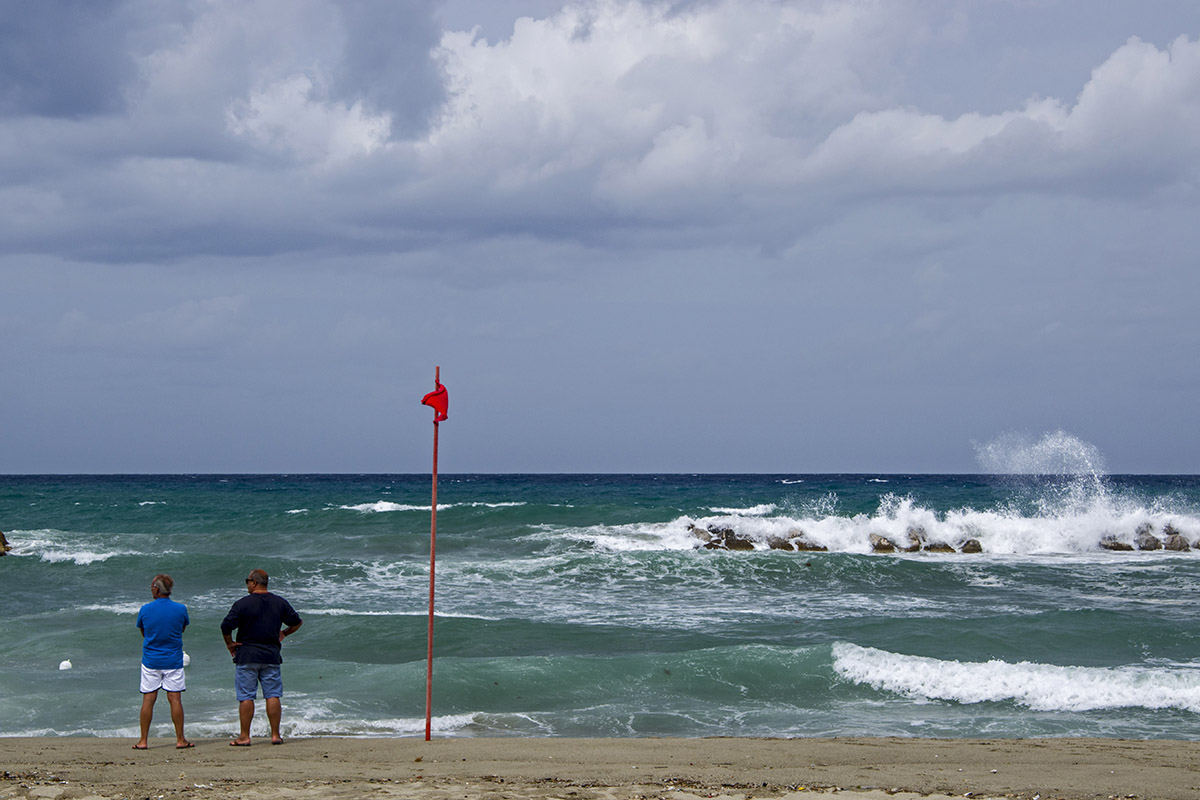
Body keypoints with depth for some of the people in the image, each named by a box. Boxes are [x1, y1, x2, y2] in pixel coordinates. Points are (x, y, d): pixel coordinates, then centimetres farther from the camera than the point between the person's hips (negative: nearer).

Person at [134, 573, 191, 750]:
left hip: (150, 661, 0)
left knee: (148, 700, 4)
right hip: (173, 661, 0)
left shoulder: (144, 610, -4)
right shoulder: (180, 609, -5)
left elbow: (143, 632, 10)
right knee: (175, 699, 2)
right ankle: (180, 740, 3)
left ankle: (143, 740, 5)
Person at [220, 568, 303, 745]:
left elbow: (226, 626, -13)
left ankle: (244, 737, 1)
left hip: (247, 655, -3)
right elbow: (297, 622, 14)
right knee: (273, 695, 5)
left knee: (246, 697, 0)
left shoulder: (243, 604, -7)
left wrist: (230, 643, 2)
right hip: (271, 655, 3)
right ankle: (275, 735, 4)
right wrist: (283, 634, 26)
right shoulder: (280, 603, 5)